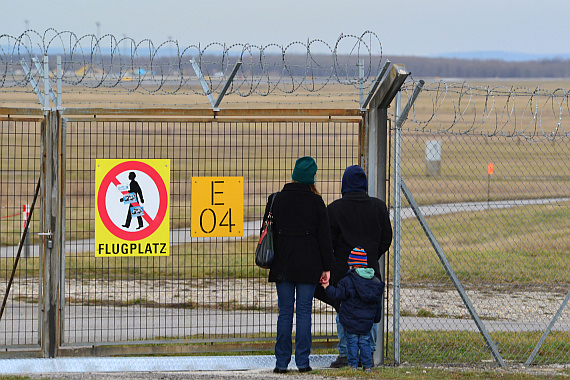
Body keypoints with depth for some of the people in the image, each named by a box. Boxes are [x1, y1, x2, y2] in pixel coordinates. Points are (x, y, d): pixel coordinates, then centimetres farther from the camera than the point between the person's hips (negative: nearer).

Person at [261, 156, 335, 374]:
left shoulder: (277, 199, 0)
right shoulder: (316, 201, -3)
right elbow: (324, 235, -1)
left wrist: (271, 264, 12)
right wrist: (327, 267, 4)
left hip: (283, 264, 1)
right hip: (308, 264, -1)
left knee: (285, 312, 5)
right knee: (304, 311, 3)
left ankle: (282, 362, 2)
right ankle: (303, 362, 1)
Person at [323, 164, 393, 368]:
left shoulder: (335, 208, -6)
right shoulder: (379, 206, 4)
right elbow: (386, 239, 9)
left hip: (343, 267, -3)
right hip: (370, 268, 3)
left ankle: (344, 354, 2)